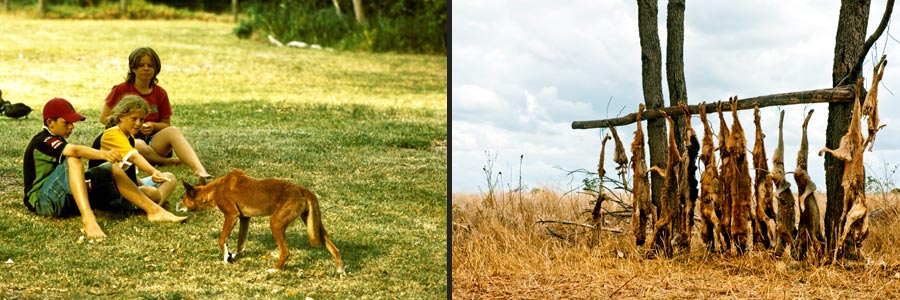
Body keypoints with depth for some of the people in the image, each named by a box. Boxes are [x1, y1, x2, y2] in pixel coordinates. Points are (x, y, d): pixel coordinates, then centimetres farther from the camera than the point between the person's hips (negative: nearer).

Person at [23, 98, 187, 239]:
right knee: (73, 161, -34)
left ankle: (154, 210, -6)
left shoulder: (55, 141, 19)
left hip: (67, 198, 9)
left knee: (112, 170, 1)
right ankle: (88, 218, -51)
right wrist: (103, 154, -49)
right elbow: (74, 151, -35)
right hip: (42, 201, -9)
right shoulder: (43, 141, -14)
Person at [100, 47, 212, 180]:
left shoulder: (160, 93, 8)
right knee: (139, 146, -41)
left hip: (153, 140, 2)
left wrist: (153, 126, -12)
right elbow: (104, 117, 3)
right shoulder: (121, 90, 0)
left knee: (173, 131, -31)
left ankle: (199, 170, -49)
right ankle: (169, 161, -16)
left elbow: (166, 124, 12)